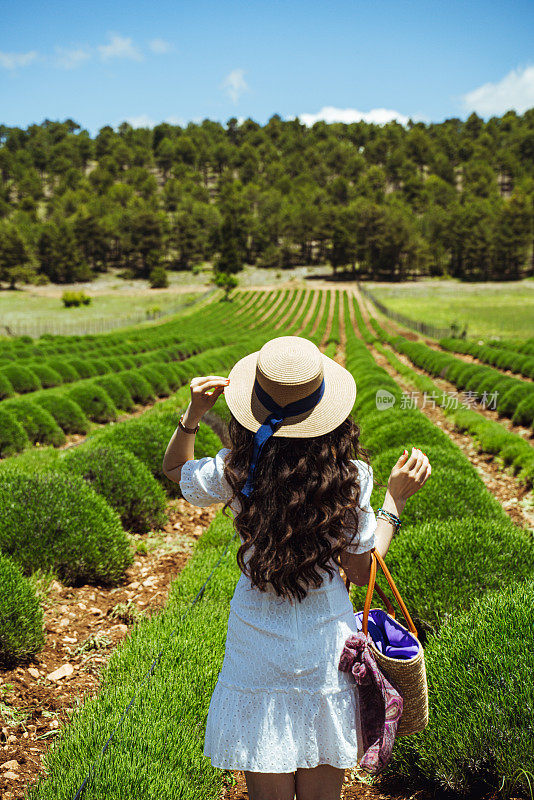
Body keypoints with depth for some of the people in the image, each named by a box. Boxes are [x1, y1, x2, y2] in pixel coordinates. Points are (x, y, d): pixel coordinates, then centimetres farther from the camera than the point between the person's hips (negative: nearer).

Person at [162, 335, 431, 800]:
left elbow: (175, 469, 10)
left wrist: (193, 414, -4)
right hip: (328, 652, 0)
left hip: (258, 652, 0)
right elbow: (362, 571, -4)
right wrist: (396, 498, 1)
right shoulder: (349, 479, -15)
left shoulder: (234, 472, -13)